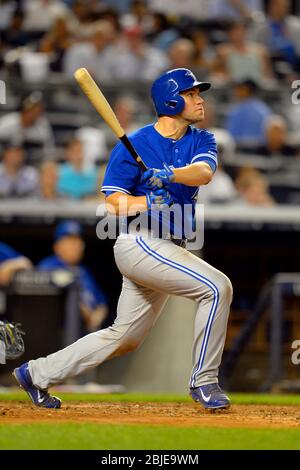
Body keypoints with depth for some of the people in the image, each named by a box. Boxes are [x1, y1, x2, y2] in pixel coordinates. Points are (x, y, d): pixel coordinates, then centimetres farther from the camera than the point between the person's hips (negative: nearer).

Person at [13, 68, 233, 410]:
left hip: (169, 249, 7)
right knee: (217, 287, -21)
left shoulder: (200, 141, 9)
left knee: (124, 338, 11)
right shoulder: (134, 145, -6)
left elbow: (204, 173, -13)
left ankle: (36, 374, 22)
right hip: (141, 243, -7)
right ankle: (204, 382, -12)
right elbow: (112, 203, -9)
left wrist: (170, 175, -33)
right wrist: (149, 203, -27)